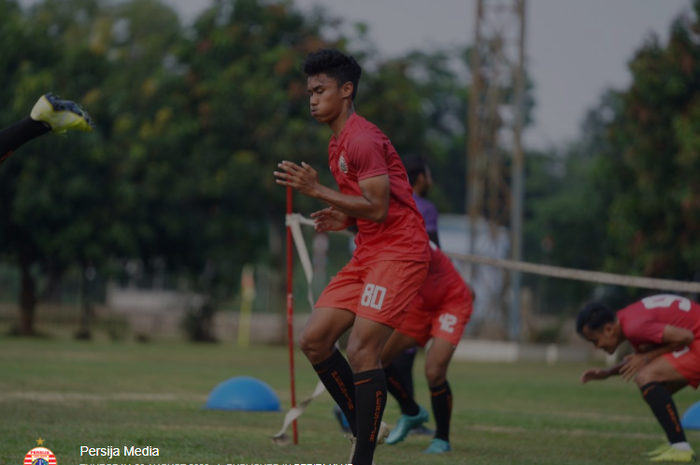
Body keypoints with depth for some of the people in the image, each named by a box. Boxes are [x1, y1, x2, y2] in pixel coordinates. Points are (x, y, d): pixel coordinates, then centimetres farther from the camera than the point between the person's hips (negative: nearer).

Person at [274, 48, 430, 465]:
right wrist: (343, 219, 8)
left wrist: (318, 190, -19)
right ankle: (365, 428, 15)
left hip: (398, 254, -10)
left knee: (362, 352, -16)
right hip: (369, 255, 10)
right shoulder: (338, 144, 18)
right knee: (314, 340, 4)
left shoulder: (362, 140, -14)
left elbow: (379, 208, -21)